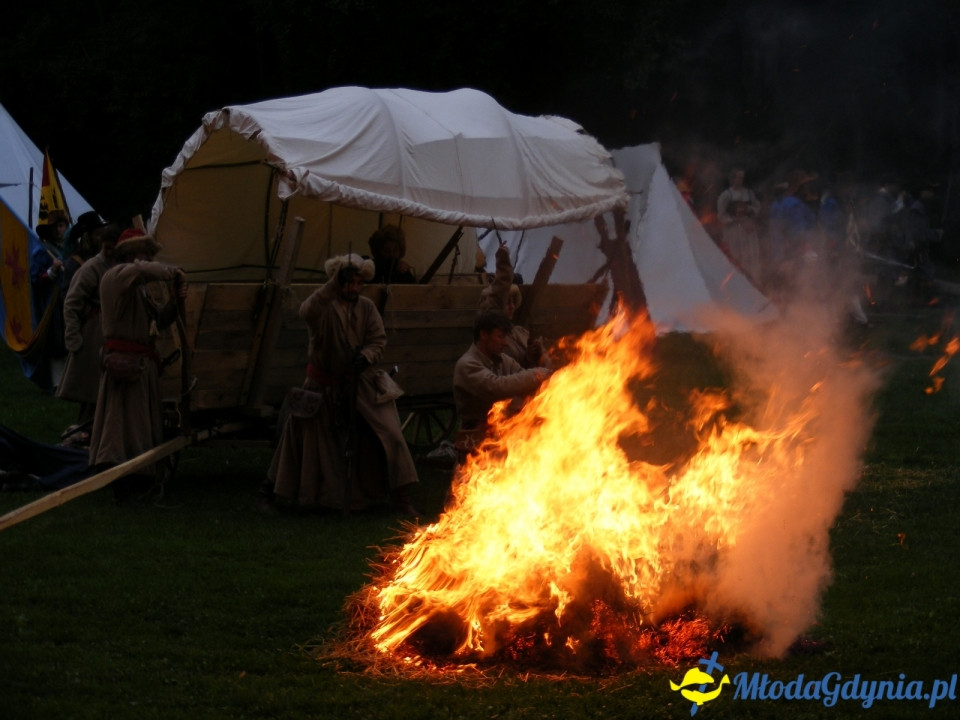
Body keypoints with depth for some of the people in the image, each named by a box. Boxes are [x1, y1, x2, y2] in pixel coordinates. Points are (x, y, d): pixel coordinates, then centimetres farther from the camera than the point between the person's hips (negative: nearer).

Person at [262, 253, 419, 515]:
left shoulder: (366, 307, 1)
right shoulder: (324, 306, -12)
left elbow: (379, 340, 1)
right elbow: (307, 312, -36)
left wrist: (366, 356, -21)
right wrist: (334, 285, -46)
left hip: (360, 384, 3)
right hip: (323, 385, -3)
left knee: (389, 434, -7)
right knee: (299, 435, 3)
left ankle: (401, 497, 2)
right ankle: (269, 491, 21)